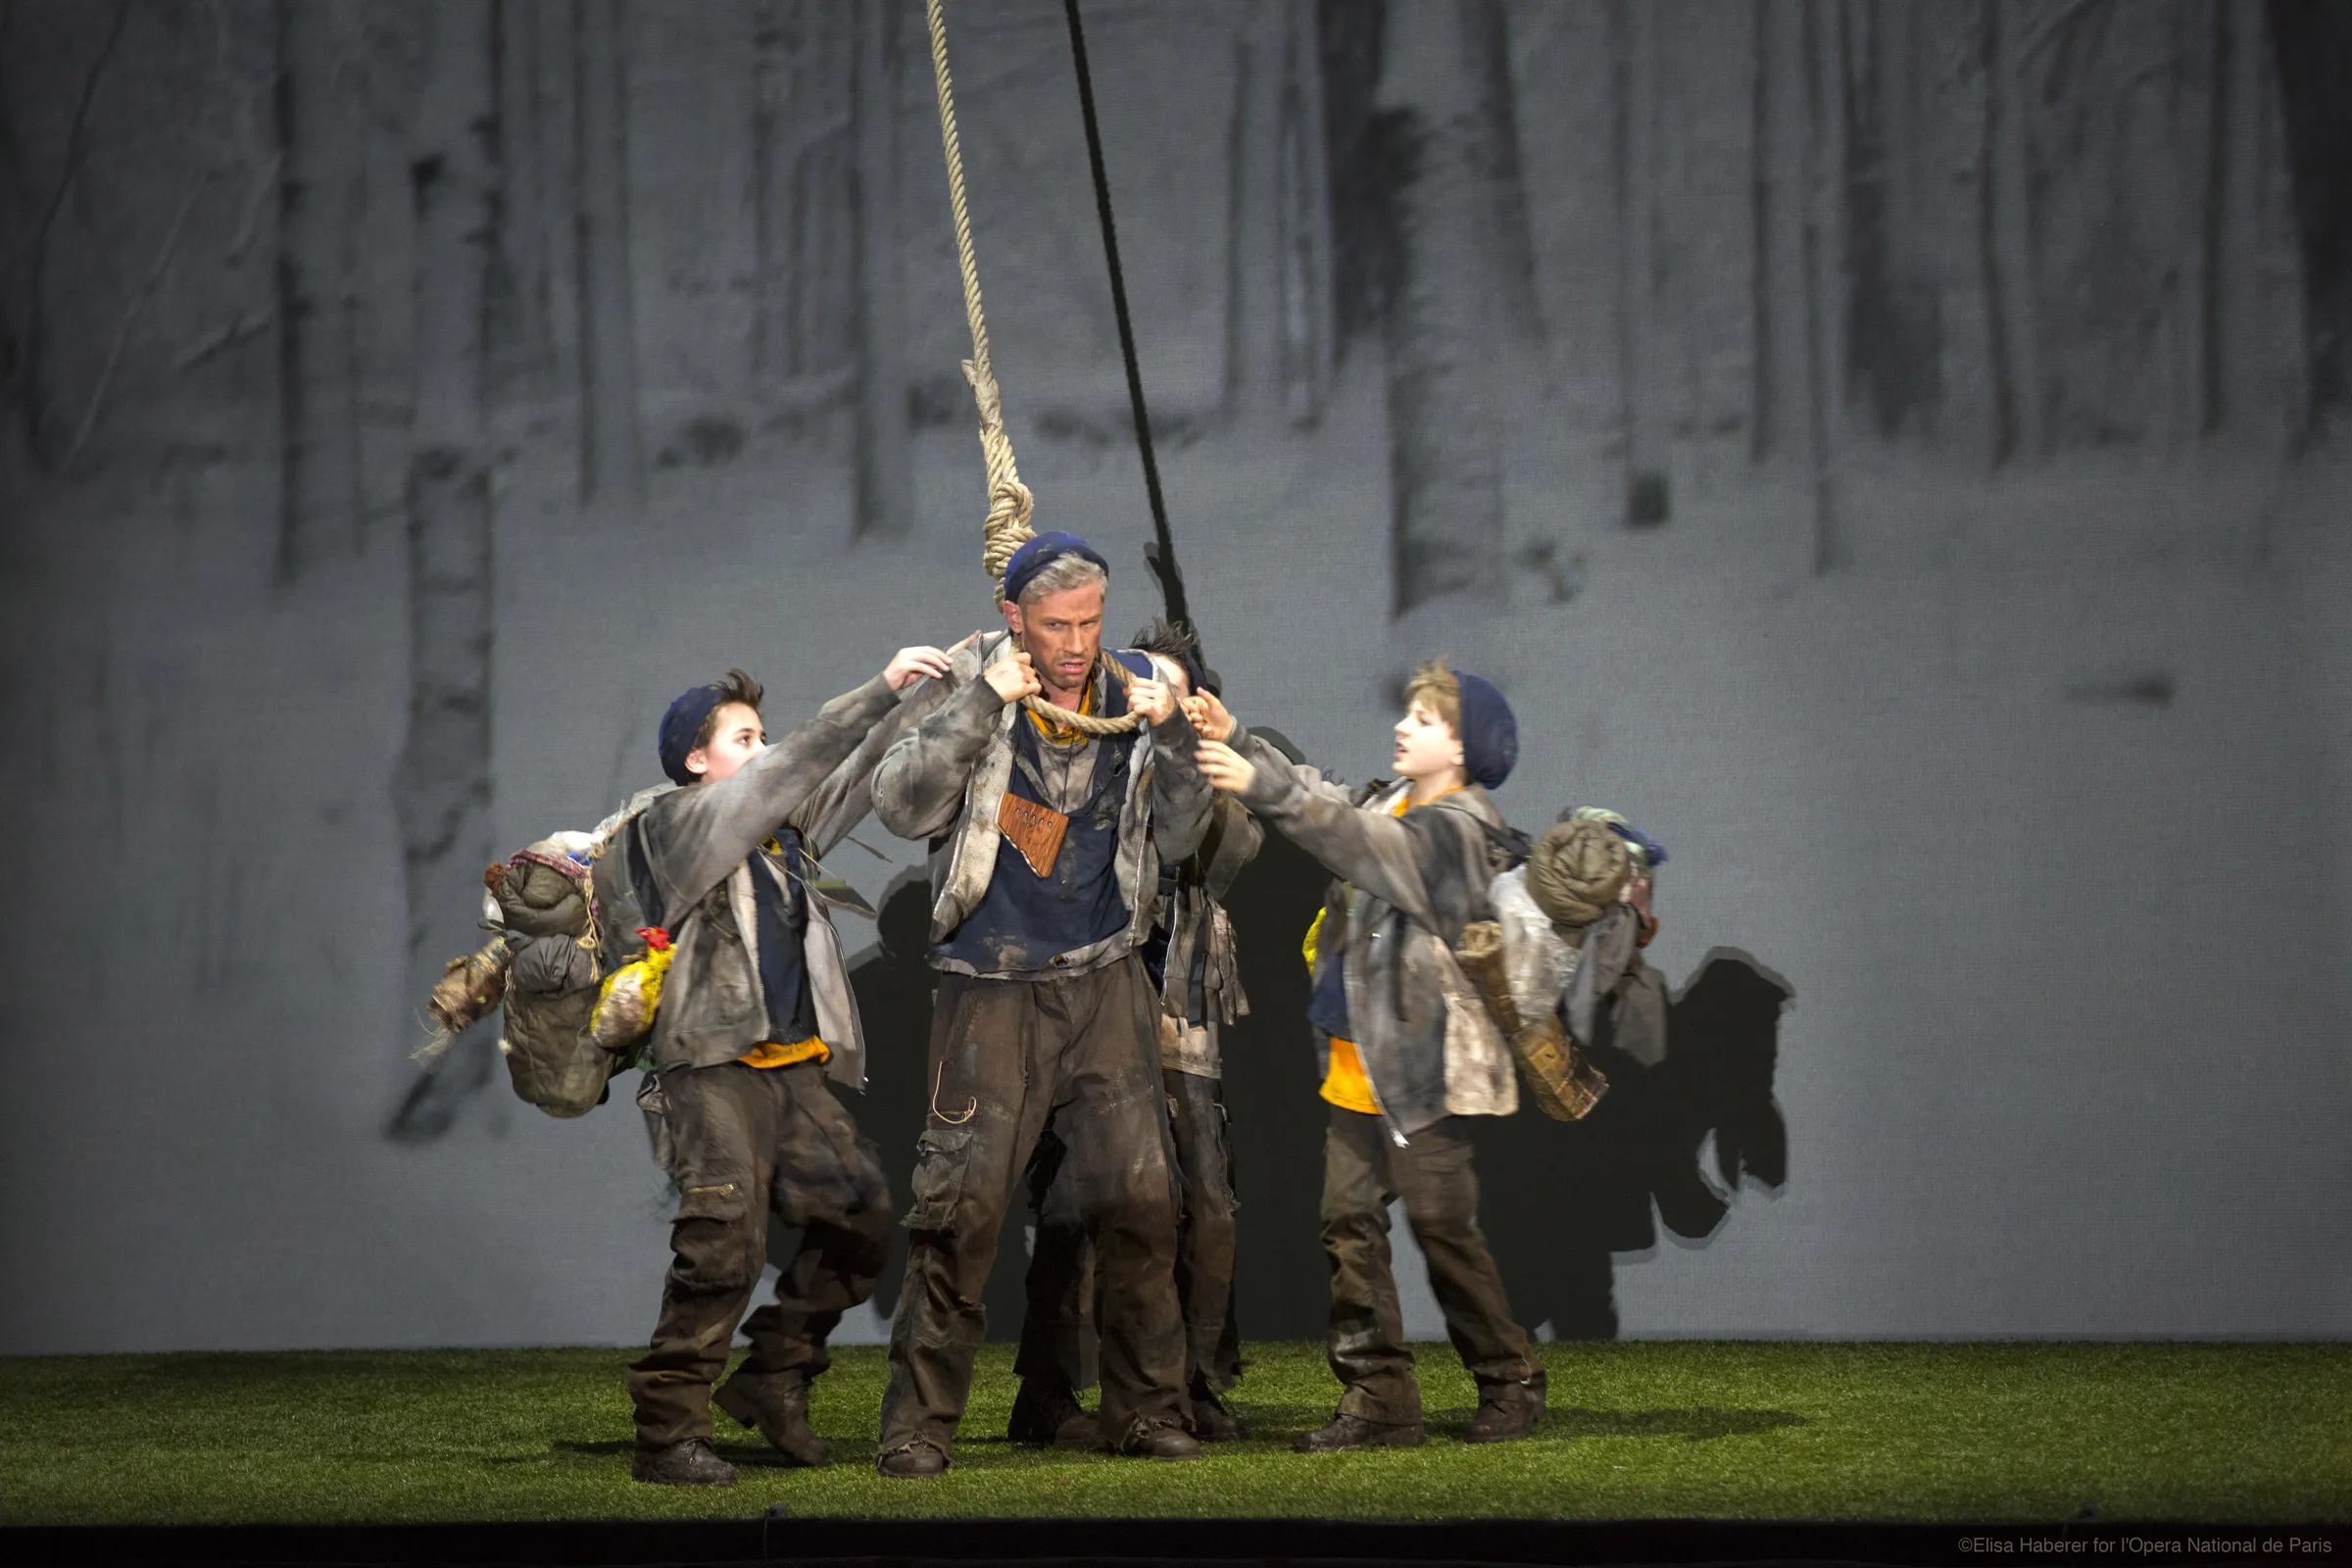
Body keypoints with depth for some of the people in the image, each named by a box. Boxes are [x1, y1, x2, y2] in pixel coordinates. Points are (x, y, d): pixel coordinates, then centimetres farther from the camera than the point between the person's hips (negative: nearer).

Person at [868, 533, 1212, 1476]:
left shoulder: (1131, 696, 6)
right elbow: (901, 807, -13)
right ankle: (919, 1421, -1)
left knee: (1139, 1196, -1)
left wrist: (1172, 739, -8)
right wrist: (981, 707, -19)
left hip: (1105, 983, 3)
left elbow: (1178, 842, 7)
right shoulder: (972, 690, -2)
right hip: (991, 988, -3)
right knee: (961, 1204, -8)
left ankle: (1144, 1408, 12)